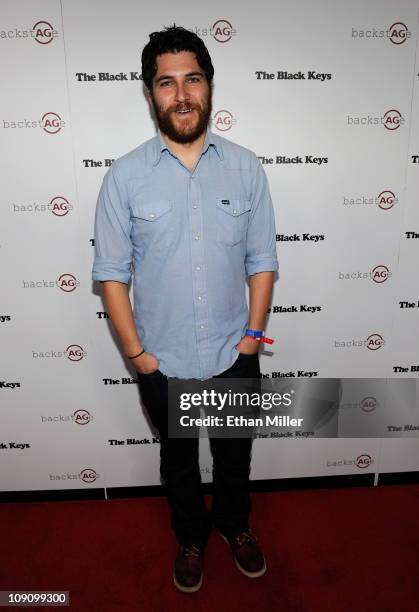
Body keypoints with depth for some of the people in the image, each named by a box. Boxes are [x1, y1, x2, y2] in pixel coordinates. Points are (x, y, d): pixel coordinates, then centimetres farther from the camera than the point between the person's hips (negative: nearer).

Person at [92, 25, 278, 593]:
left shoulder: (245, 166, -5)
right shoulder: (125, 176, -10)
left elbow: (262, 260, -1)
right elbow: (112, 271, -6)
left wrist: (253, 336, -6)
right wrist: (135, 352, -9)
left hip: (234, 357, 2)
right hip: (163, 362, -1)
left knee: (235, 455, 23)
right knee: (179, 460, 22)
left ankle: (235, 524, 55)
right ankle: (191, 536, 52)